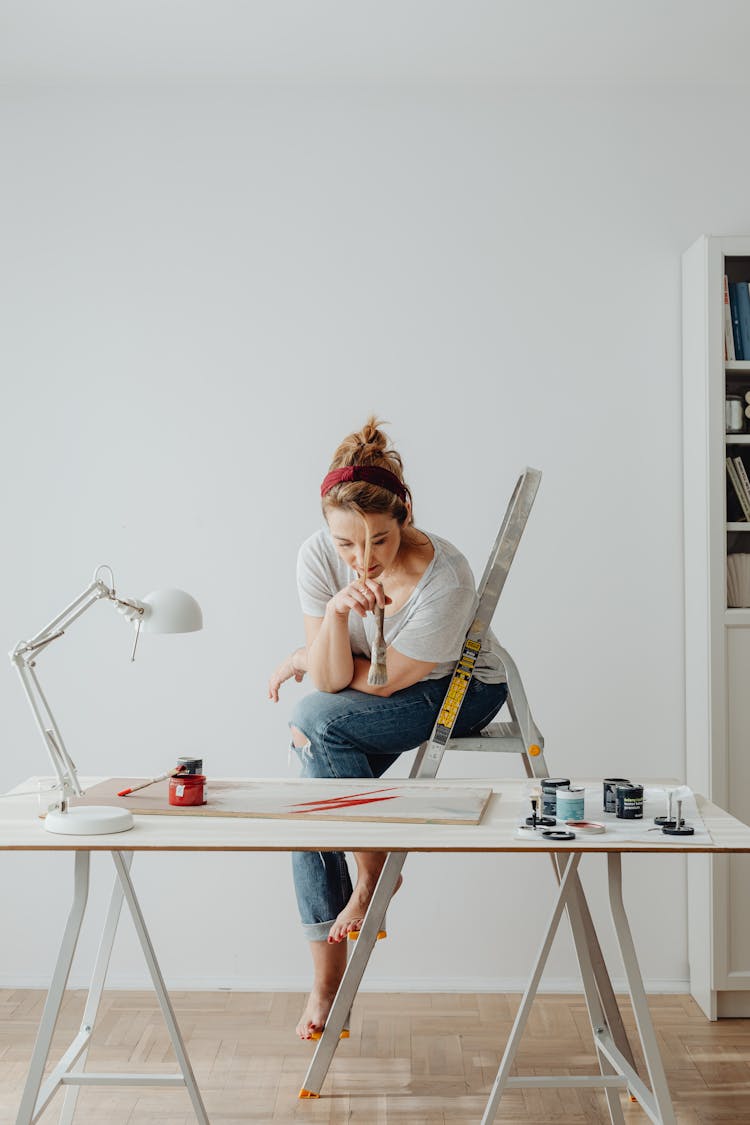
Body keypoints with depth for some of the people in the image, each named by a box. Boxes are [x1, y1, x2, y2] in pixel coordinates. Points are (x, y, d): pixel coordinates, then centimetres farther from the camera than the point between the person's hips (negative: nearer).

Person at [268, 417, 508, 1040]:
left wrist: (304, 660, -10)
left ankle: (373, 874, -4)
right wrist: (336, 612, -38)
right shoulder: (319, 555, -20)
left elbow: (383, 681, -23)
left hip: (461, 691, -5)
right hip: (375, 697, 5)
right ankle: (326, 982, 6)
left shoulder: (446, 579, -33)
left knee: (313, 720, -26)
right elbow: (333, 677, -20)